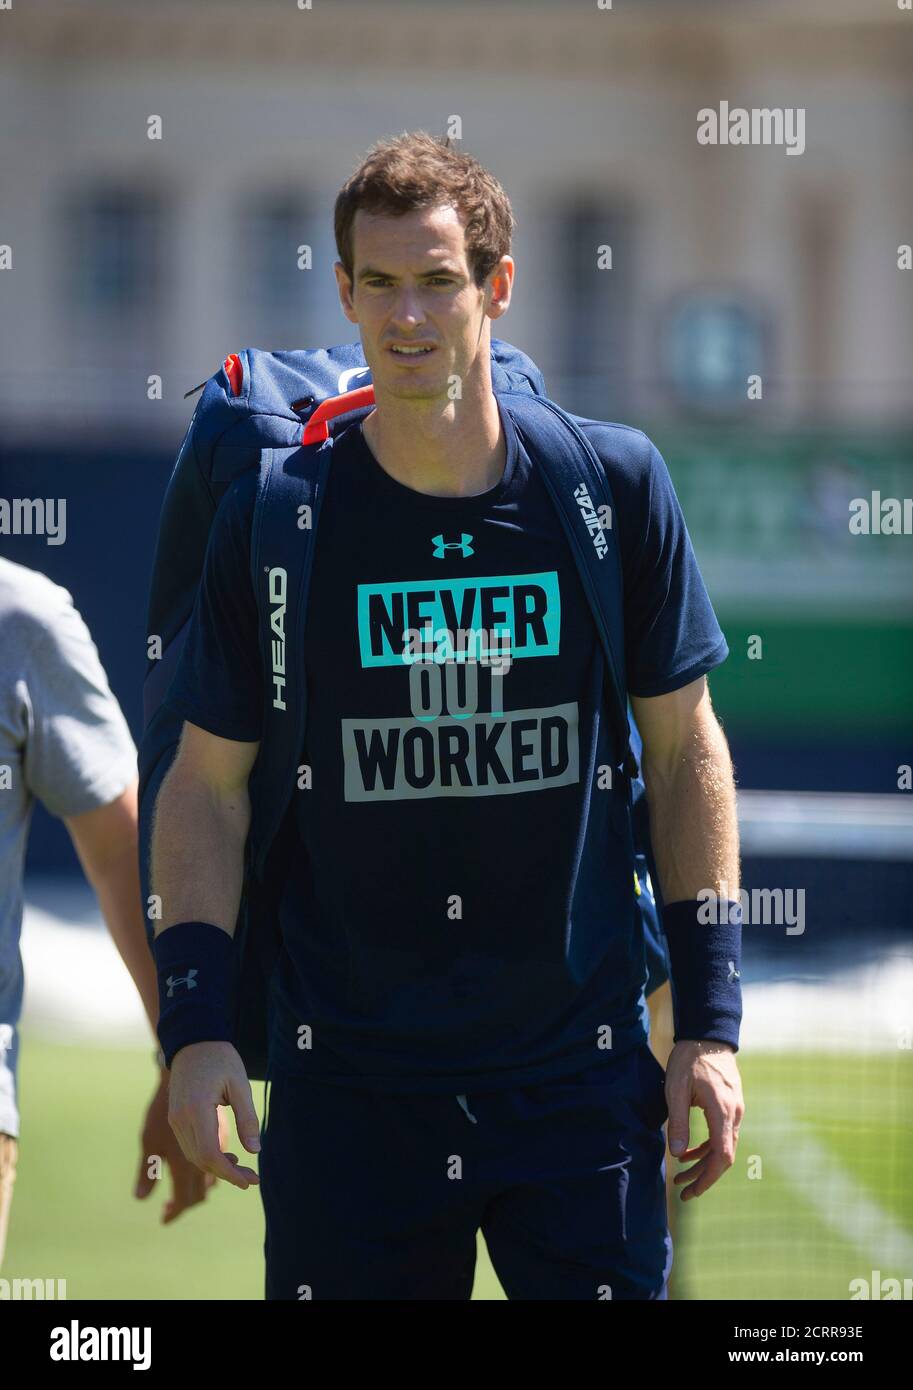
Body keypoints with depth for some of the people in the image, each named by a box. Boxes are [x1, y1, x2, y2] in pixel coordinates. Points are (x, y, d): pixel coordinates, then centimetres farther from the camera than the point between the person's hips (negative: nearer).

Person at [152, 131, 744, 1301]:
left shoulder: (615, 484, 0)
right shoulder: (272, 519, -2)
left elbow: (684, 746, 7)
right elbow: (208, 782, 5)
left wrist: (710, 1024, 3)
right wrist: (193, 1022, -7)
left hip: (579, 1073, 0)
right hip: (345, 1080, 0)